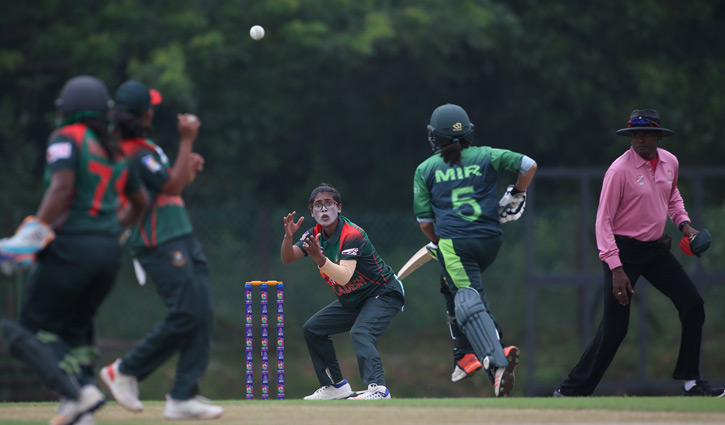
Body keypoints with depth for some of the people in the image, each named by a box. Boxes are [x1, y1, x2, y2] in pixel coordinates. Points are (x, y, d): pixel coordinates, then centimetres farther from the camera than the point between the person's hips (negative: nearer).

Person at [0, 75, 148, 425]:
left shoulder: (65, 139, -4)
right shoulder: (114, 151, 17)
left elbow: (62, 187, -20)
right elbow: (140, 202, 28)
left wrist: (34, 231, -23)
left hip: (70, 247, -7)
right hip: (109, 252, 7)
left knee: (35, 325, 2)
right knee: (75, 326, 20)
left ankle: (78, 390, -19)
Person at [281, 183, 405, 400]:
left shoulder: (352, 235, -26)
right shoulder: (315, 234, -3)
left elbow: (344, 277, -38)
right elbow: (287, 259, -11)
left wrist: (320, 260, -54)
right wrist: (288, 237, -31)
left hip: (383, 294, -9)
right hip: (351, 300, 9)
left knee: (360, 333, -33)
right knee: (313, 329, 10)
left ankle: (377, 387, -45)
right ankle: (336, 386, 15)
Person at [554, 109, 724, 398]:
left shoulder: (670, 163, 3)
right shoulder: (620, 170, -17)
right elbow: (604, 220, -18)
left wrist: (683, 223, 7)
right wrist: (616, 268, -24)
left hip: (656, 249, 7)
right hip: (624, 251, -7)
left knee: (692, 305, 2)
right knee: (614, 328, -9)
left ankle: (691, 382, 12)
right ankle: (570, 392, -1)